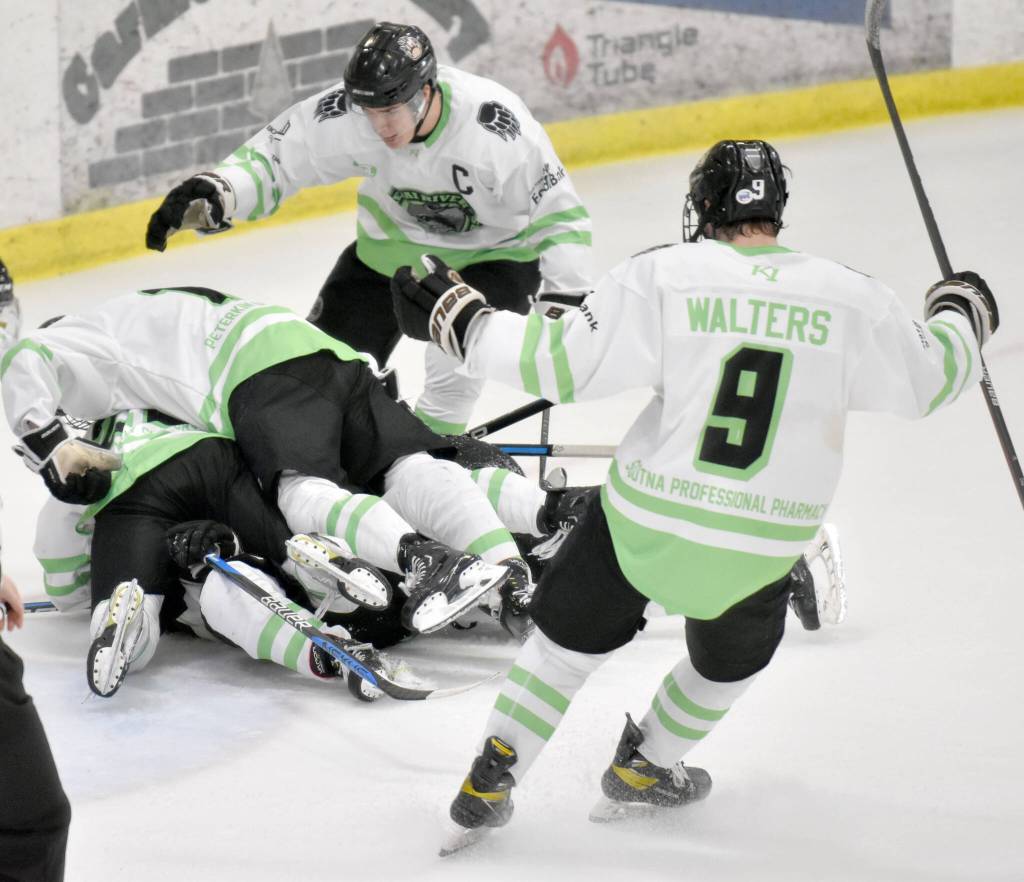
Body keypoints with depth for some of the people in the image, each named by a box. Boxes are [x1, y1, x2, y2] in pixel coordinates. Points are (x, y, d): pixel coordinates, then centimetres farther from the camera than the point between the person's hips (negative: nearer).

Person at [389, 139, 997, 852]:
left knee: (573, 633, 21)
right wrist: (961, 314, 28)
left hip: (645, 525, -1)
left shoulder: (664, 276, -12)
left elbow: (564, 364, -14)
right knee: (732, 657, 31)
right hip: (758, 553, 1)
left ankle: (491, 781, 20)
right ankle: (642, 771, 44)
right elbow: (928, 378, 7)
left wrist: (461, 321, -3)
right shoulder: (850, 298, -7)